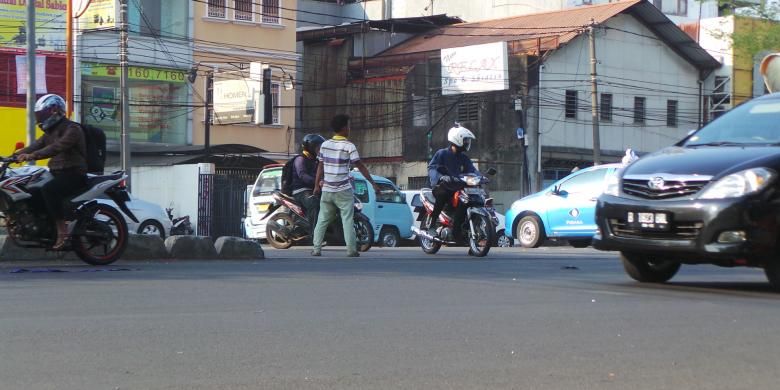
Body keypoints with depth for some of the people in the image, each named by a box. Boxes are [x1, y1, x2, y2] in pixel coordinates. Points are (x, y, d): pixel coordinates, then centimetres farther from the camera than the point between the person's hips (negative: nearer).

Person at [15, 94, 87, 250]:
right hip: (57, 173, 10)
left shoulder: (72, 129, -12)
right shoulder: (50, 132, 19)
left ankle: (62, 231, -31)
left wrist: (32, 156, -38)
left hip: (74, 174, -10)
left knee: (48, 190, -33)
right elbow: (36, 145, 10)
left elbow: (57, 147, -28)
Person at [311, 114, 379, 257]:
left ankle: (316, 248, 7)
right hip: (343, 191, -4)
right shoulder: (349, 146, -10)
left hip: (327, 190, 4)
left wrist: (317, 185, 18)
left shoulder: (325, 145, 5)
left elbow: (320, 166, 10)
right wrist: (373, 184, -8)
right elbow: (360, 167, -11)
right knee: (347, 220, -1)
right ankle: (351, 250, -4)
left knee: (322, 220, 10)